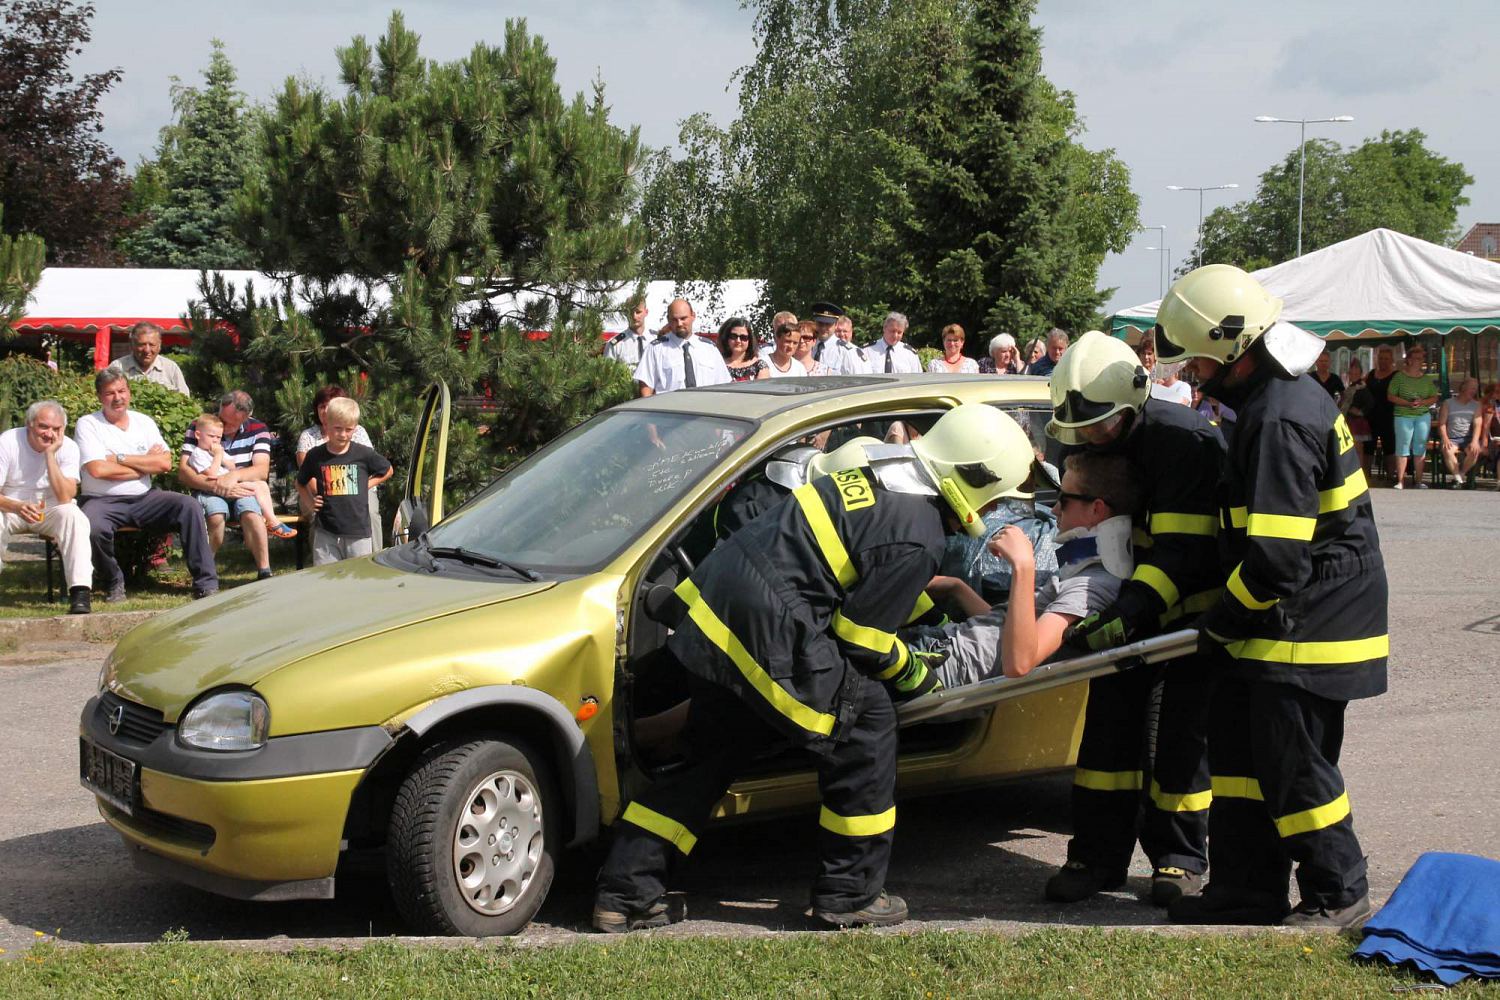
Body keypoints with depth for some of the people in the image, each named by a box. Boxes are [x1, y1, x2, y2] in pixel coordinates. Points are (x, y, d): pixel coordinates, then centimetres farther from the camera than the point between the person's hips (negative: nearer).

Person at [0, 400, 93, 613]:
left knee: (73, 516, -31)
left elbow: (65, 498, -23)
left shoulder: (67, 447, -12)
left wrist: (50, 454, -27)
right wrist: (17, 506, -38)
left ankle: (79, 593, -34)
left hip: (50, 511, 1)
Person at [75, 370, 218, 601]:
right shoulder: (87, 424, 0)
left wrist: (120, 458, -8)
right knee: (92, 527, -36)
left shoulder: (144, 422, 12)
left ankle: (206, 583, -15)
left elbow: (165, 463, -2)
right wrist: (146, 464, -6)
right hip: (104, 501, -4)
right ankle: (113, 582, -6)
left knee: (189, 506, -19)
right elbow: (97, 469, -16)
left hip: (144, 498, 4)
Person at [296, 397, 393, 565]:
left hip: (358, 534, -1)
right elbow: (301, 482, 20)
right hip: (327, 534, 1)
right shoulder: (315, 456, 2)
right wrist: (310, 501, 5)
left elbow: (387, 471, 16)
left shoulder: (364, 454, -2)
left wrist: (367, 485, 4)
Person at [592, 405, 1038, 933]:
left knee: (709, 756, 20)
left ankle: (626, 892, 22)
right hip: (769, 631, -9)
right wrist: (912, 672, 12)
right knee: (867, 725, 6)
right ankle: (850, 895, 14)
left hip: (708, 610, 9)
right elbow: (861, 637, -7)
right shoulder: (919, 540, -11)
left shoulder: (884, 475, 17)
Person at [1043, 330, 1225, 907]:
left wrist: (1131, 612, -37)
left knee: (1182, 735, -1)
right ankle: (1099, 855, 12)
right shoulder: (1084, 446, -4)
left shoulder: (1186, 439, -27)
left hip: (1196, 606, -6)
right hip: (1128, 607, 6)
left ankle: (1179, 857, 13)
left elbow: (1182, 548, -30)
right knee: (1109, 723, 4)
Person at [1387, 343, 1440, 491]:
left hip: (1423, 416, 4)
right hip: (1403, 416, -3)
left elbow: (1434, 398, 12)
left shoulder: (1427, 379, 10)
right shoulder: (1399, 376, -1)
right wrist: (1408, 403, -14)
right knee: (1403, 448, -5)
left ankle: (1418, 480, 10)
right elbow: (1390, 396, -3)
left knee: (1420, 448, 4)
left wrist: (1422, 402, -9)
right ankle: (1400, 481, -3)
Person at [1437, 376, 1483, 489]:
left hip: (1467, 439, 2)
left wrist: (1474, 441, -17)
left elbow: (1477, 425, 1)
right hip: (1451, 439, -2)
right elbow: (1442, 424, -1)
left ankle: (1460, 475, -12)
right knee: (1447, 450, -35)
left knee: (1475, 451, -32)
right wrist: (1445, 440, -19)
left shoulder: (1476, 405, 13)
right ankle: (1460, 480, -29)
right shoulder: (1447, 403, 7)